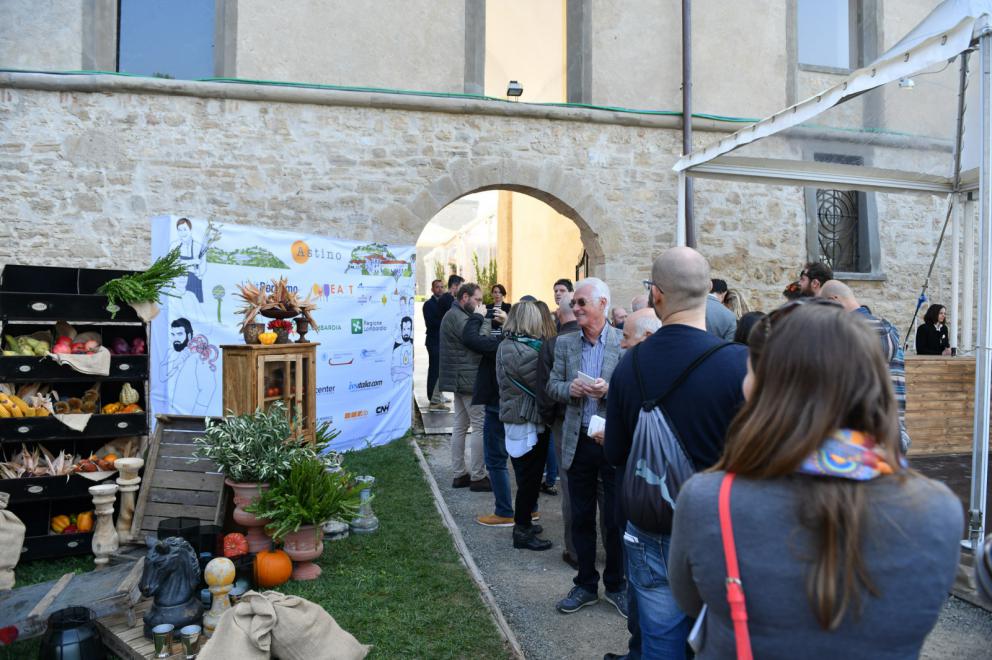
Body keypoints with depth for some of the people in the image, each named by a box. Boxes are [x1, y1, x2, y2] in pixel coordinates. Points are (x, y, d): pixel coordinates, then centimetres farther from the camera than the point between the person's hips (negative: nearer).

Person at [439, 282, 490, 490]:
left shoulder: (454, 315, 17)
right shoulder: (458, 317, -16)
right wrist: (485, 319, -10)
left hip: (460, 379, 11)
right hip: (468, 379, -11)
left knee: (460, 425, 13)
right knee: (480, 426, -5)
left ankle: (459, 474, 20)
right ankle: (477, 477, 1)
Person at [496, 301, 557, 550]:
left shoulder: (508, 345, 8)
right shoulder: (521, 350, -23)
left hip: (518, 417, 10)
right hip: (527, 420, -10)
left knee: (527, 477, 21)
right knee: (529, 478, 3)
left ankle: (523, 524, 34)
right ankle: (522, 532, 16)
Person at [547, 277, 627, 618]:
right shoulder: (564, 343, 5)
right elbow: (552, 386, 7)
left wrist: (609, 389, -23)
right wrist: (570, 389, -14)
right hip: (578, 442, 3)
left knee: (616, 519, 8)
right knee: (581, 518, 13)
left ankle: (616, 585, 28)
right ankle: (586, 585, 29)